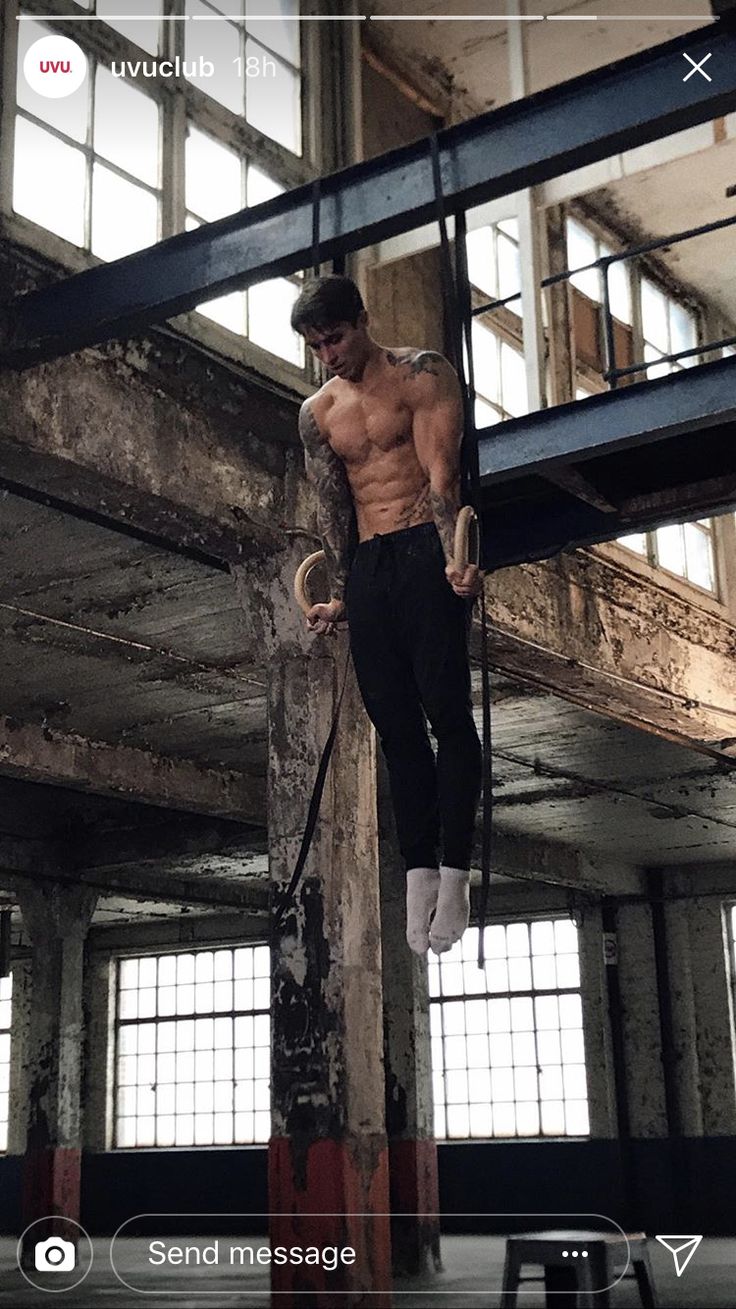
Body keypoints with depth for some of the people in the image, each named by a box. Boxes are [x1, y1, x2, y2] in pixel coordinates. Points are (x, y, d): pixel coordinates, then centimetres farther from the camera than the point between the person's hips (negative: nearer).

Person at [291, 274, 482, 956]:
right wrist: (339, 597, 5)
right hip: (367, 567, 5)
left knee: (446, 711, -11)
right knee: (395, 722, 1)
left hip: (425, 553, -5)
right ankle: (419, 870, 3)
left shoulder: (421, 374, 1)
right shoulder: (316, 413, 16)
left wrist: (453, 559, -24)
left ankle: (454, 873, -9)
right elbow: (331, 508, 13)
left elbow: (442, 474, -10)